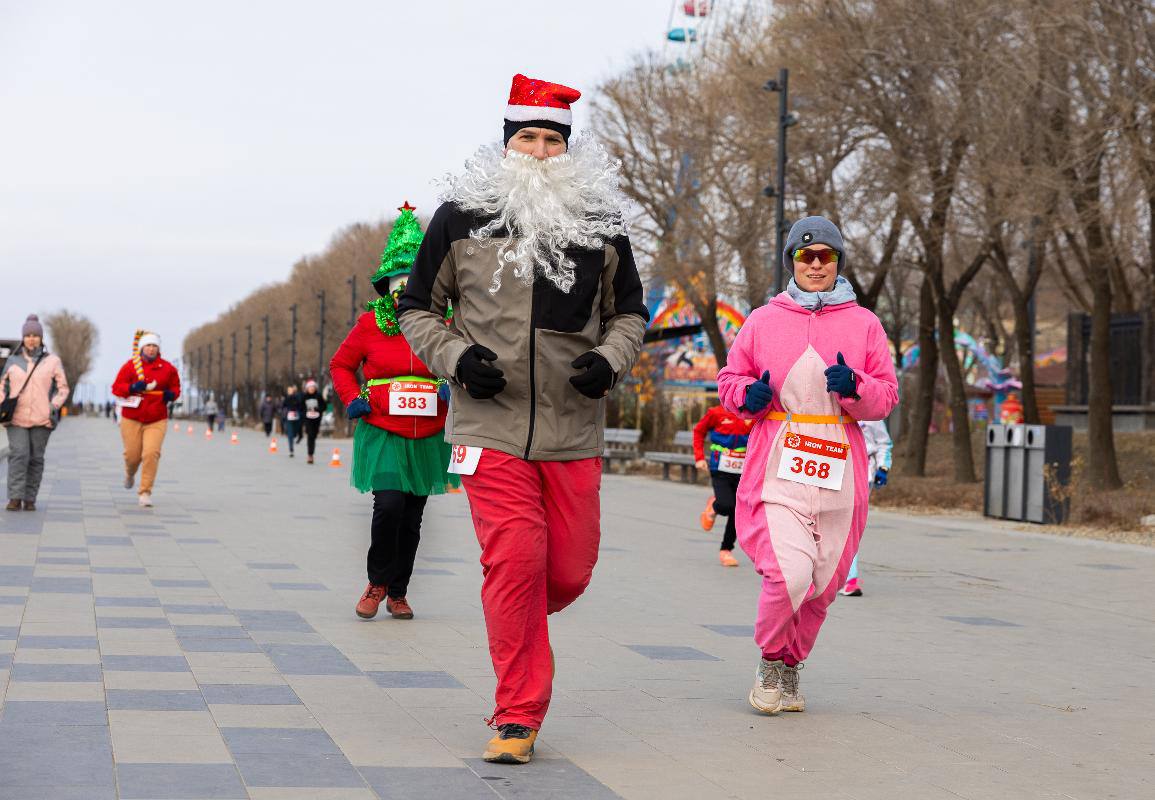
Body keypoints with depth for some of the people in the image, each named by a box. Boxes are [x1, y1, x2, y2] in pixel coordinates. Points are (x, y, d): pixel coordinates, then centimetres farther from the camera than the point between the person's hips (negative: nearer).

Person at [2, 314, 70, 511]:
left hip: (41, 419, 0)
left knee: (36, 458, 1)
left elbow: (62, 388, 7)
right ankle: (15, 498, -15)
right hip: (16, 418, 0)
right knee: (18, 455, -13)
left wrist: (55, 406, -8)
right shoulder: (13, 360, 9)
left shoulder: (52, 361, 4)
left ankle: (30, 499, 9)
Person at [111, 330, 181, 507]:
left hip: (157, 421, 0)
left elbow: (175, 387, 16)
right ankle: (130, 473, 43)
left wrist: (171, 394, -7)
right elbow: (116, 387, -1)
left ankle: (145, 492, -7)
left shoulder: (168, 368, 3)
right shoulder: (130, 365, -1)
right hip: (131, 419, 0)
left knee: (151, 454, -15)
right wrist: (133, 387, -20)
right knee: (132, 455, 4)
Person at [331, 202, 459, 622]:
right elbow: (341, 364, 12)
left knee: (412, 517, 9)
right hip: (382, 434, -2)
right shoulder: (372, 323, -1)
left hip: (427, 438, 2)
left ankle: (398, 592, 25)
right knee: (389, 506, -17)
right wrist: (352, 399, -4)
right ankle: (377, 583, 5)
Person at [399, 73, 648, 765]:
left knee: (571, 570, 6)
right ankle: (519, 716, 3)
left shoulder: (602, 222, 6)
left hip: (574, 430, 2)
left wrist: (610, 360, -4)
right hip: (491, 427, -2)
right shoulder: (461, 216, 2)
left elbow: (630, 312, 17)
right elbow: (418, 309, 10)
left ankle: (518, 629, 42)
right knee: (514, 562, -10)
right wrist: (455, 357, -8)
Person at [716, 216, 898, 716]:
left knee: (822, 584, 6)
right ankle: (771, 658, 8)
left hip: (838, 473, 2)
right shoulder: (763, 320, 8)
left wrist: (854, 388, -12)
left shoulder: (864, 324, 9)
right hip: (778, 469, -2)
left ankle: (791, 667, 30)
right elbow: (729, 380, 15)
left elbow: (887, 396, 9)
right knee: (788, 573, -18)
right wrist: (748, 394, -8)